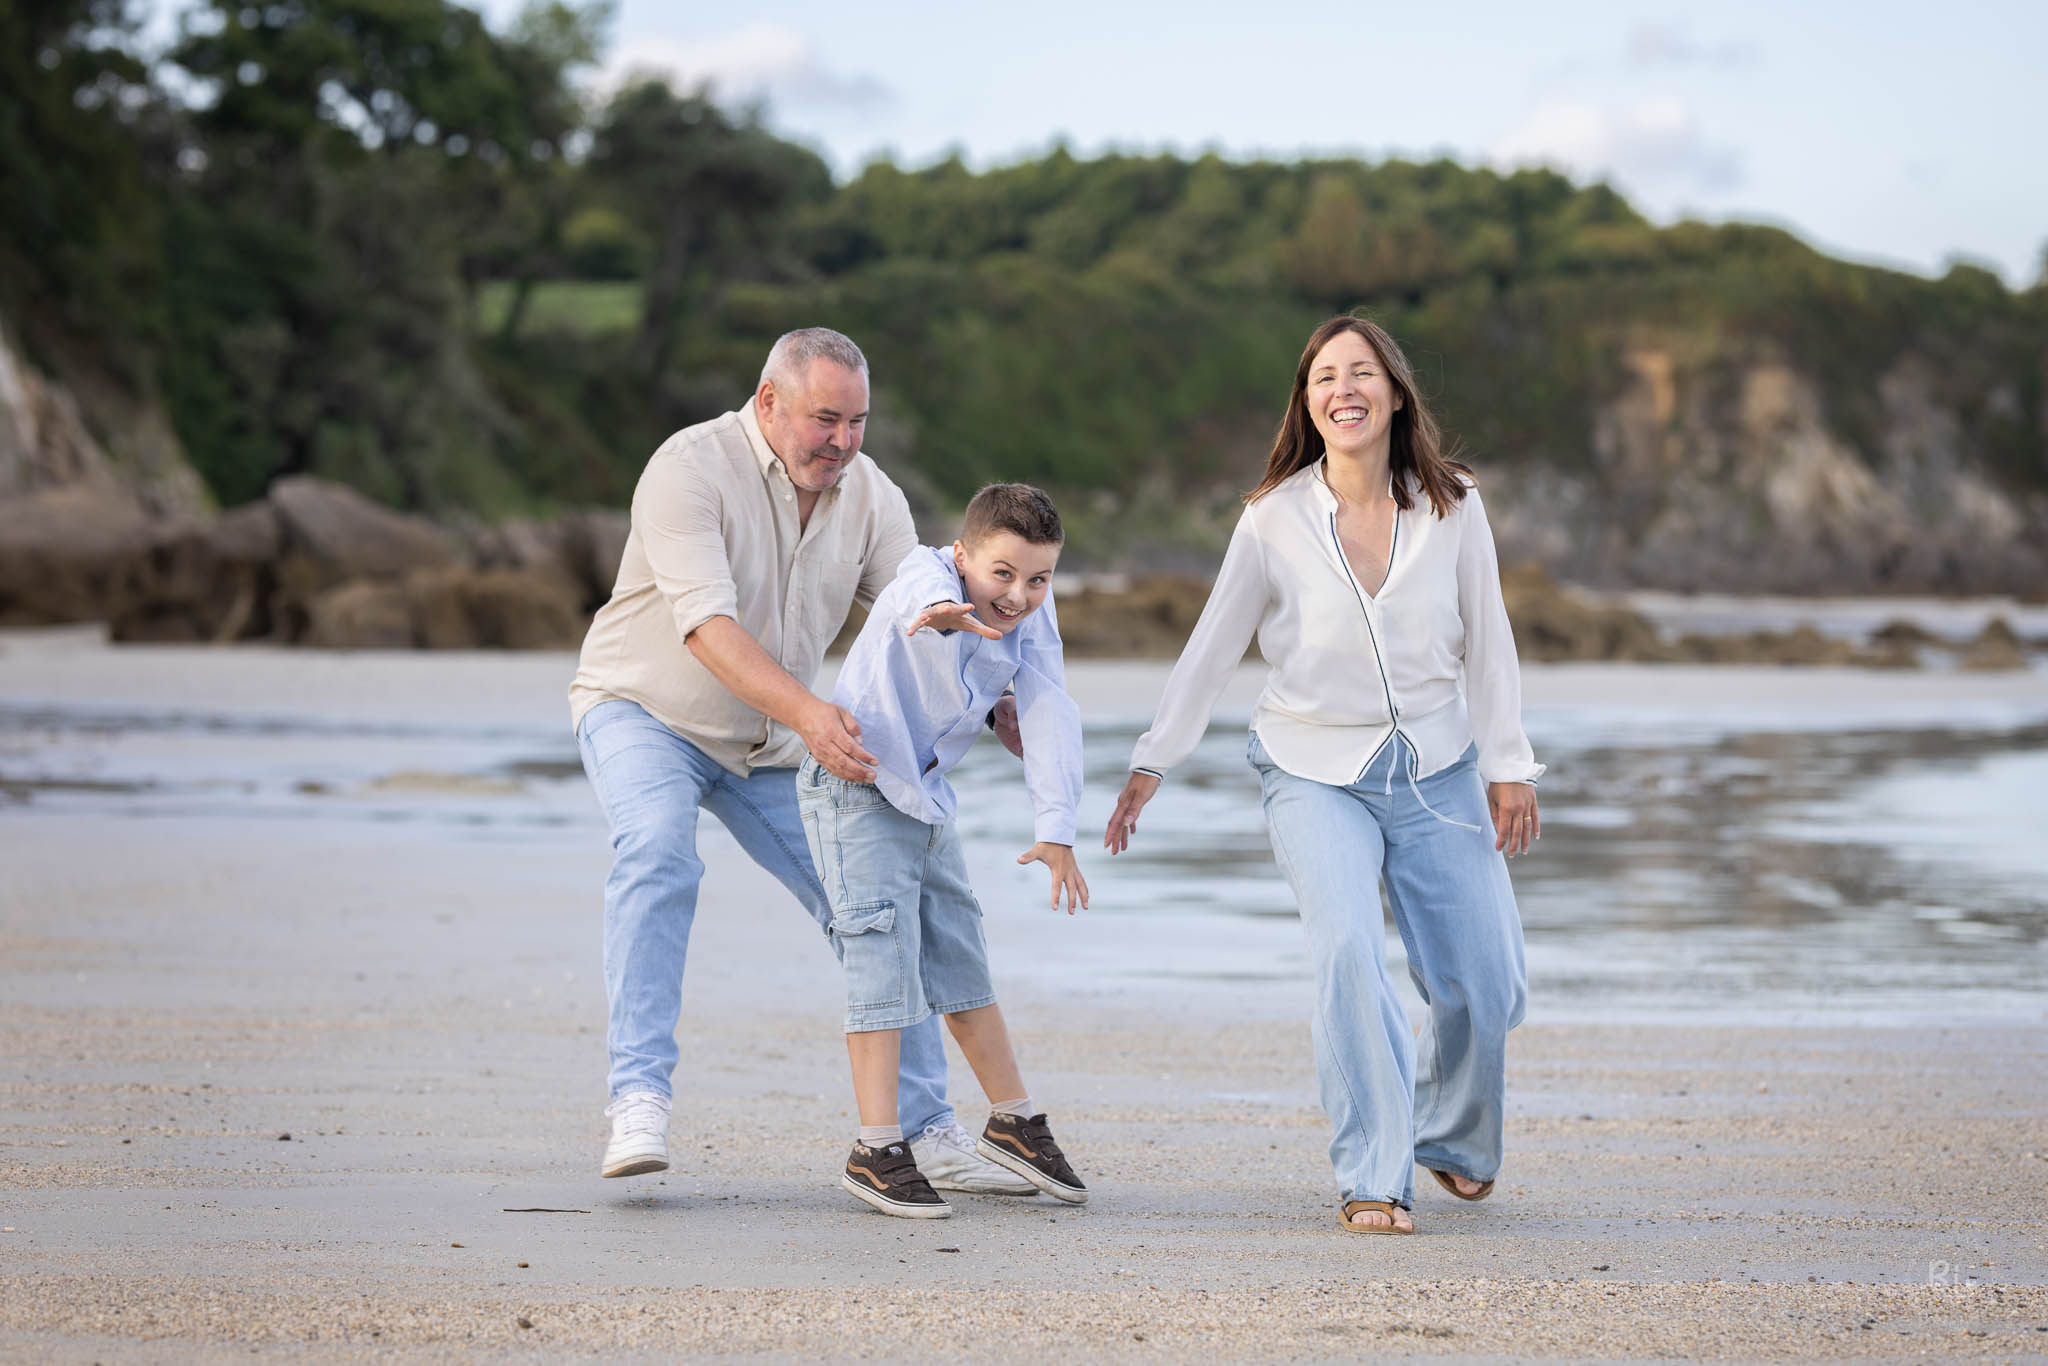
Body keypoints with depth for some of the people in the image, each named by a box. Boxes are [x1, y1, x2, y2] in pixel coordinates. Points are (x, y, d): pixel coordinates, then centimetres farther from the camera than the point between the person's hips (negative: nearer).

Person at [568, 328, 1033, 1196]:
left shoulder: (871, 497, -5)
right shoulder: (691, 467, -24)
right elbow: (706, 624, -34)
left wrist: (1009, 719, -24)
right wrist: (805, 713, -47)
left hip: (767, 742, 6)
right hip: (643, 710, -6)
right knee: (658, 848, -35)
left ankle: (925, 1132, 10)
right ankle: (639, 1100, -36)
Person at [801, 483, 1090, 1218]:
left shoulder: (1033, 620, -5)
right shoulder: (928, 572, -23)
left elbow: (1049, 719, -13)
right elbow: (927, 590, -49)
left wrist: (1055, 830, -24)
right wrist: (939, 611, -74)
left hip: (923, 794, 7)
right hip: (856, 781, -7)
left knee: (960, 957, 14)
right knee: (885, 956, -13)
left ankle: (1014, 1121, 27)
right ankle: (876, 1151, -11)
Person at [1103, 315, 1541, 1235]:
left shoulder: (1451, 506, -5)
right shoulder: (1274, 520, -9)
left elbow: (1487, 640, 4)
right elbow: (1213, 647, 0)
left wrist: (1508, 768, 3)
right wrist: (1152, 764, 1)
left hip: (1436, 771, 2)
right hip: (1316, 772, -2)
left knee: (1485, 988, 2)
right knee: (1347, 953, -26)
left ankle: (1453, 1141, 33)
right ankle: (1373, 1179, -16)